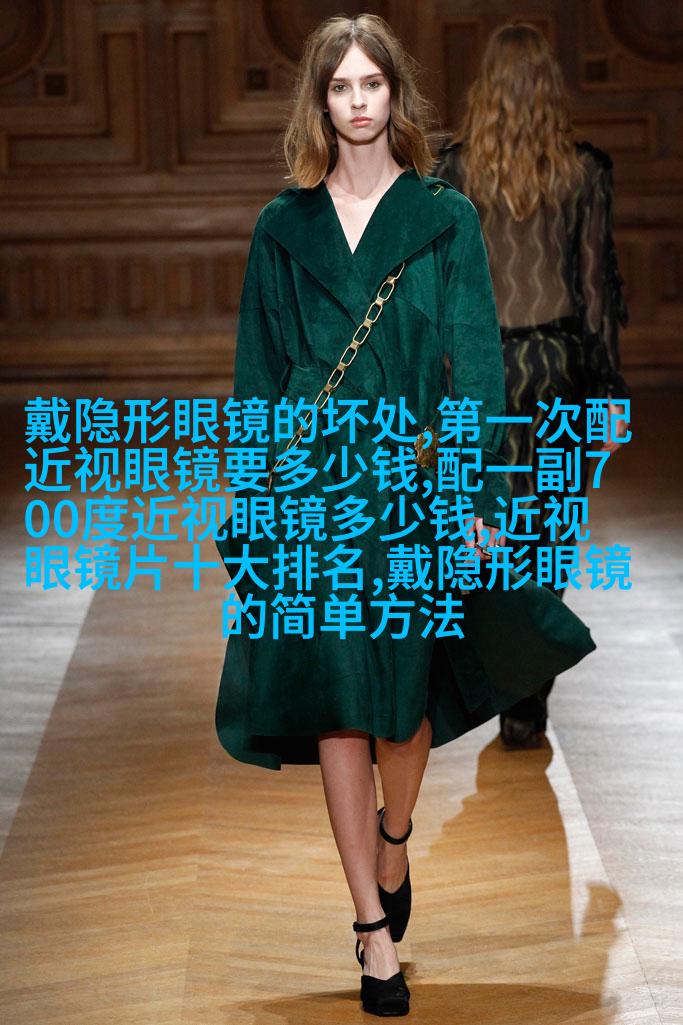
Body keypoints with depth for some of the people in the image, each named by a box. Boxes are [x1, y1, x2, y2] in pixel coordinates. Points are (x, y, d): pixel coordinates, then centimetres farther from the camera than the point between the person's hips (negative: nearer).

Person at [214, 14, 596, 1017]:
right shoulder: (284, 229, 7)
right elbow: (257, 374, 8)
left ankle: (393, 837, 38)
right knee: (336, 693, -3)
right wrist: (255, 504, 2)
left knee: (406, 686, 8)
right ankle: (374, 925, 3)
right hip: (314, 485, 1)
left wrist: (478, 493, -8)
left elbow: (477, 361, -1)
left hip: (414, 479, 0)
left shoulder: (447, 219, 3)